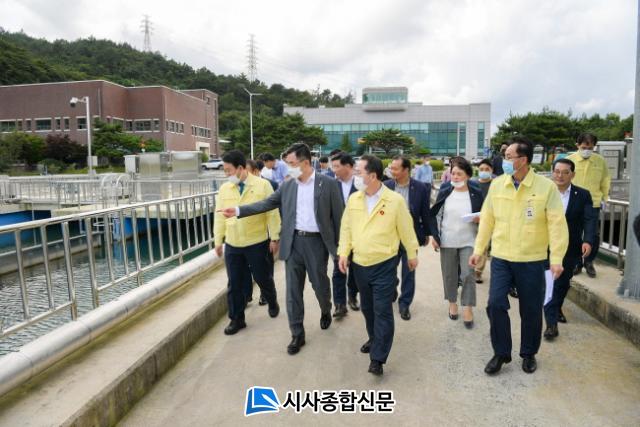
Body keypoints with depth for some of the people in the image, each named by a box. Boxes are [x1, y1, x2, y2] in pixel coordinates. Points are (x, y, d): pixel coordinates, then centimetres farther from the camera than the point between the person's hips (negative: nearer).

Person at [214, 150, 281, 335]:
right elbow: (220, 216, 8)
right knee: (234, 284, 8)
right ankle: (237, 319, 24)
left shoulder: (262, 185, -7)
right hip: (232, 245, 3)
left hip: (258, 243, -3)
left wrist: (274, 238, -6)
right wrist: (218, 240, 8)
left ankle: (273, 304, 41)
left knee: (263, 279, 13)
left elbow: (272, 213, -6)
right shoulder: (224, 188, 4)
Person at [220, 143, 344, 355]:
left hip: (316, 242, -3)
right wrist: (238, 210, -5)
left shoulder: (328, 184, -7)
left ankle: (326, 311, 46)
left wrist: (341, 246, -5)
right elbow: (267, 204, 5)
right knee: (293, 290, 5)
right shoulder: (286, 185, 5)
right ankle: (297, 335, 18)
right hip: (293, 243, 3)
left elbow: (338, 216, -4)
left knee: (320, 285, 12)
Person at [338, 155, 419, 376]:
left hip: (384, 265, -5)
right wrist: (343, 252, -1)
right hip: (360, 265, 5)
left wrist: (412, 254, 6)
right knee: (367, 307, 19)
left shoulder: (395, 200, -12)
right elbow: (346, 228, 7)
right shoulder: (353, 199, 0)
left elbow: (406, 229, -2)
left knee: (382, 311, -1)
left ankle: (377, 358, 8)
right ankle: (375, 339, 42)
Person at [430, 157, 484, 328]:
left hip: (468, 241, -1)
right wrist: (434, 236, -3)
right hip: (447, 241, 1)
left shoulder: (476, 193, -3)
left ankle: (468, 308, 10)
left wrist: (479, 219, -17)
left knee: (468, 274, -4)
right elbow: (434, 215, 3)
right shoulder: (444, 192, -1)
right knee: (449, 274, 11)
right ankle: (452, 303, 30)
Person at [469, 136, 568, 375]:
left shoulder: (546, 187, -9)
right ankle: (501, 353, 17)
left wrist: (557, 259, -14)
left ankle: (528, 354, 33)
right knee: (496, 304, -4)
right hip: (501, 258, 2)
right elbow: (487, 220, 5)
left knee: (531, 310, 10)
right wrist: (478, 250, 6)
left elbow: (557, 225, -9)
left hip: (533, 261, -2)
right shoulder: (497, 184, -1)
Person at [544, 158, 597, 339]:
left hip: (571, 249, 3)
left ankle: (557, 307, 43)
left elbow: (590, 219, -9)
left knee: (563, 282, 18)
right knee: (549, 284, -5)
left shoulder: (583, 195, -1)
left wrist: (588, 240, -25)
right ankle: (551, 322, 0)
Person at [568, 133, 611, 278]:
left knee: (594, 236, 4)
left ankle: (589, 262, 25)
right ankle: (576, 263, 22)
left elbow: (605, 181, 11)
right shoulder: (570, 160, -5)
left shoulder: (601, 161, 0)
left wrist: (604, 198, 9)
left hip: (593, 205, 1)